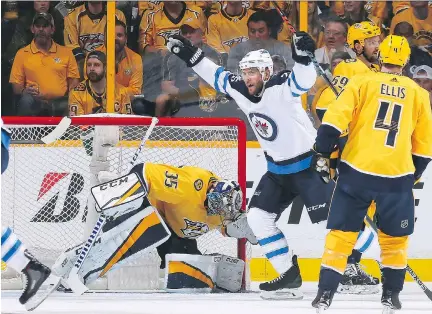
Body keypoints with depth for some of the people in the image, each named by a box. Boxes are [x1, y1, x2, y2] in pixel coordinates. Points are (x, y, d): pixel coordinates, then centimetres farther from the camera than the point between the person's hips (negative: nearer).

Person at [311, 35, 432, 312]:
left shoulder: (362, 82, 3)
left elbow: (334, 119, -6)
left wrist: (323, 154, 1)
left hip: (357, 170, -1)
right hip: (397, 176, 1)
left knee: (342, 233, 8)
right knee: (394, 238, 18)